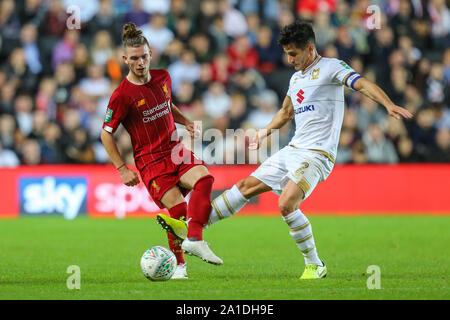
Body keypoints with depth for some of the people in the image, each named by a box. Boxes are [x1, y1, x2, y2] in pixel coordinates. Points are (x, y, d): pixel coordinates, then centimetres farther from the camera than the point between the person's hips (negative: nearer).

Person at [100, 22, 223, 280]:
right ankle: (179, 264, 4)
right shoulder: (122, 95, -10)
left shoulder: (163, 77, 8)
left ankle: (194, 240, -30)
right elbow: (106, 134, -3)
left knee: (204, 179, -25)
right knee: (178, 209, -17)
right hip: (150, 160, -5)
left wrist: (186, 121, 13)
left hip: (176, 152, 5)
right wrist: (123, 169, -6)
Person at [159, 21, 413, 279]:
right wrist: (265, 133, 39)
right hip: (293, 151, 8)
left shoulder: (331, 67, -7)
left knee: (287, 204, -25)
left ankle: (315, 265, -12)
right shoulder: (296, 78, 18)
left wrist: (389, 105, -38)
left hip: (317, 154, -8)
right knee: (246, 186, 10)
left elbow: (362, 84, -22)